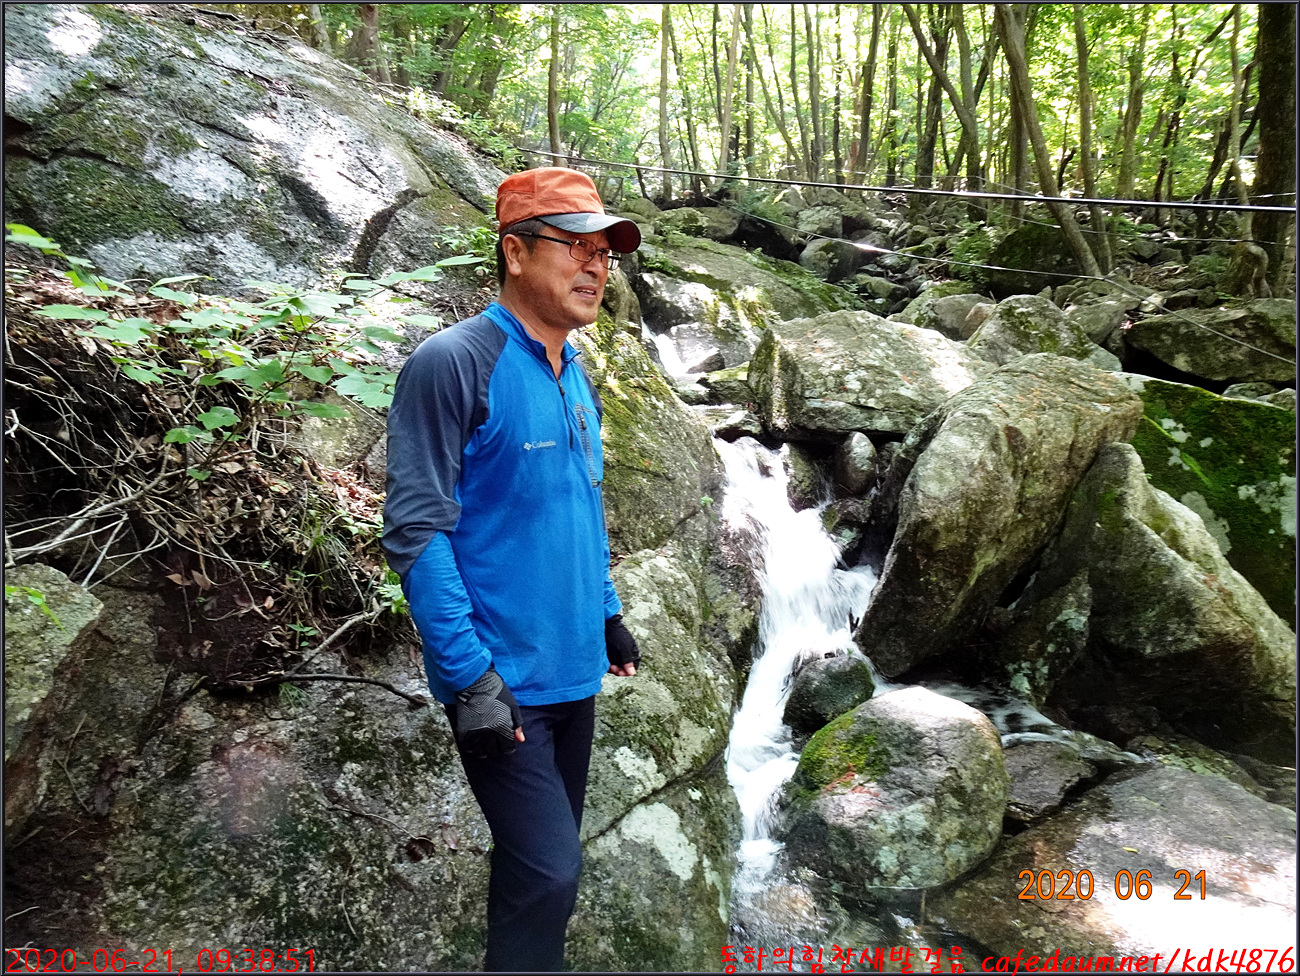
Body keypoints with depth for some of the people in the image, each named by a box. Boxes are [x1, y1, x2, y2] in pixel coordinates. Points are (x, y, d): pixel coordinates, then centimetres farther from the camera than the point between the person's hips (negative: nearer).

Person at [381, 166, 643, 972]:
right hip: (502, 679, -8)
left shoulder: (576, 376, 10)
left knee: (545, 862, 19)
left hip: (573, 670, 8)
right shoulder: (454, 364, -14)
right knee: (548, 874, -7)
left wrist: (608, 613, 19)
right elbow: (417, 529, -18)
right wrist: (467, 672, -21)